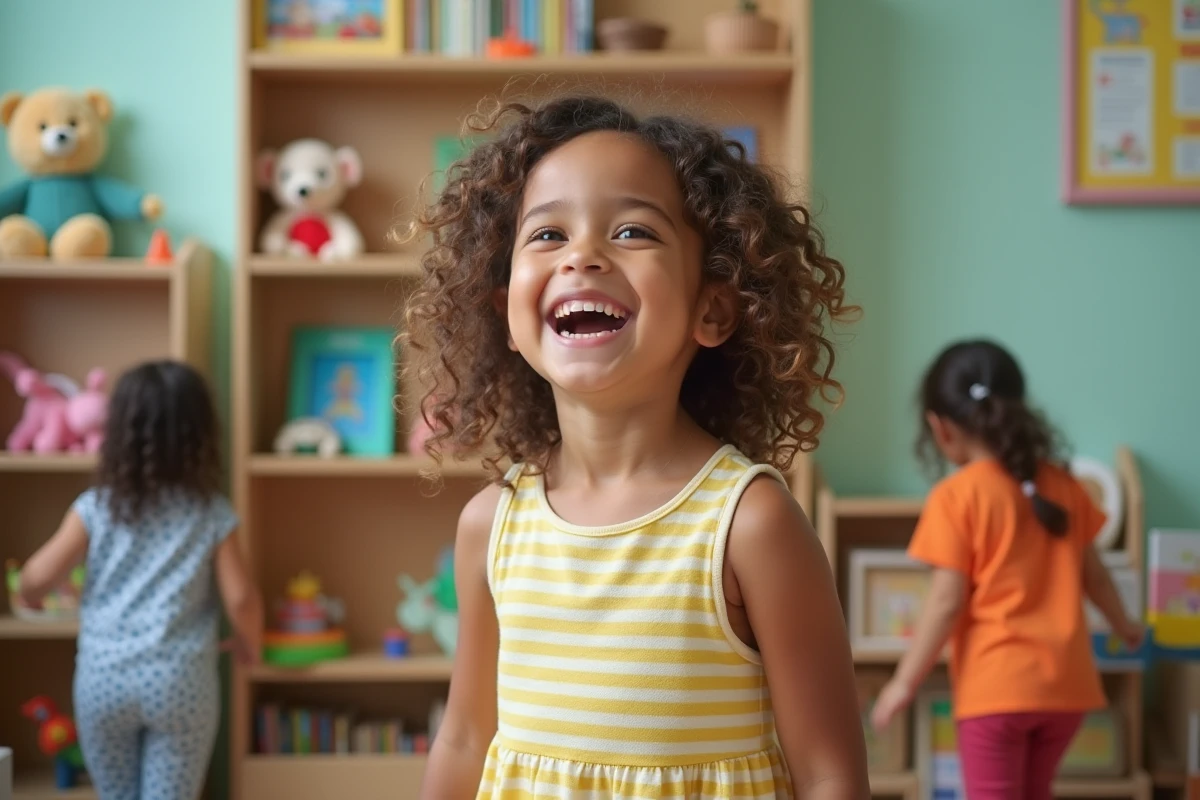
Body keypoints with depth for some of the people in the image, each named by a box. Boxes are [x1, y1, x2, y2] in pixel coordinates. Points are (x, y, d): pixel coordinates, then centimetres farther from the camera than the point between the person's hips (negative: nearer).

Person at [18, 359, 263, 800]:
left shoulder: (96, 507, -2)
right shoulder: (212, 513, -3)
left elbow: (37, 578, -4)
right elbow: (239, 598, -6)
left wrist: (29, 596, 20)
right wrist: (250, 644, 14)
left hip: (103, 677, 1)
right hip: (180, 680, -1)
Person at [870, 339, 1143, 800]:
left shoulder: (957, 496, -11)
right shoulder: (1062, 485, 6)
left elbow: (947, 603, -13)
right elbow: (1092, 573, 17)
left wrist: (904, 682, -5)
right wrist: (1122, 625, 36)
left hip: (997, 685, -6)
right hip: (1064, 681, 6)